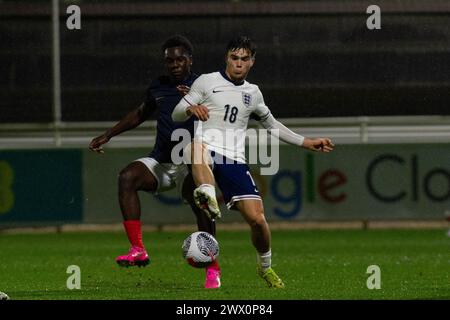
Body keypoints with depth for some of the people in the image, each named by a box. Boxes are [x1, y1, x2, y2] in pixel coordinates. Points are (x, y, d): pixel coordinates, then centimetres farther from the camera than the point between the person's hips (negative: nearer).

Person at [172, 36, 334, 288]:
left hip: (234, 160, 3)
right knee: (199, 144, -42)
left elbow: (272, 125, 35)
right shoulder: (207, 81, 8)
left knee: (257, 218, -9)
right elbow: (176, 115, 6)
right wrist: (191, 109, -18)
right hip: (207, 149, -3)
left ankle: (266, 266, 17)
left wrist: (307, 143, 31)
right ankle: (208, 194, -67)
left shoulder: (252, 93, 20)